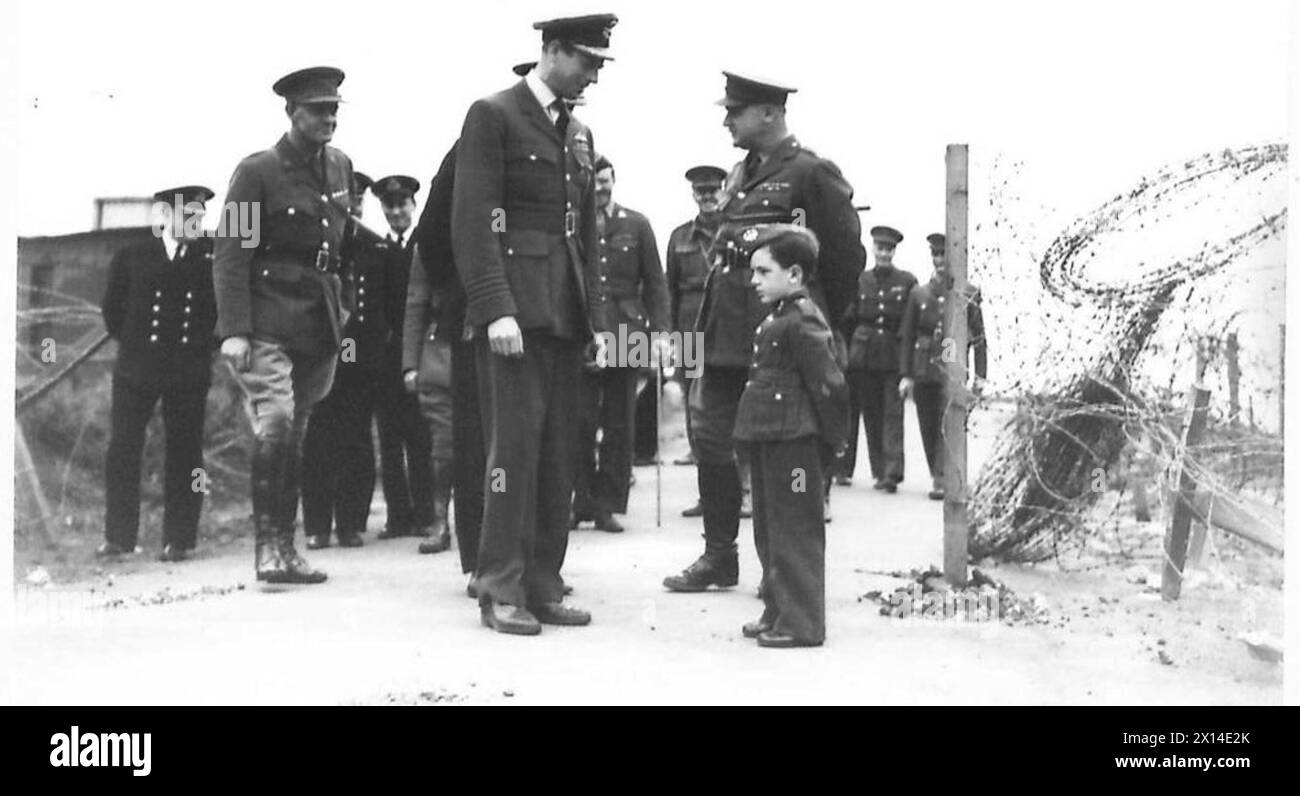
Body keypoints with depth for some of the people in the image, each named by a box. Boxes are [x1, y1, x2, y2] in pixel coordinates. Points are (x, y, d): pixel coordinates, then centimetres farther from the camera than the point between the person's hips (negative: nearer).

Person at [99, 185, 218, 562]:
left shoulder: (215, 256, 4)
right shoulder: (131, 258, 6)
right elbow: (112, 308, 13)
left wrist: (206, 344, 2)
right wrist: (131, 343, 8)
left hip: (189, 371, 0)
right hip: (136, 368, 1)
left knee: (184, 452, 1)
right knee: (122, 449, -1)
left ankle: (179, 539, 7)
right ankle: (118, 537, 8)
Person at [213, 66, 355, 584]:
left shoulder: (340, 167, 12)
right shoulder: (257, 172, -6)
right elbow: (230, 256, -9)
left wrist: (342, 308, 18)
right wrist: (233, 331, -17)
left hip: (320, 327, 6)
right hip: (268, 324, -5)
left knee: (294, 437, 10)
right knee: (276, 423, -20)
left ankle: (285, 549, 18)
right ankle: (268, 542, -10)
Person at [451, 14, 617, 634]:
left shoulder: (580, 133, 20)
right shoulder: (492, 116, -2)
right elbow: (474, 222, -10)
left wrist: (589, 308, 14)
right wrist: (496, 309, -19)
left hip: (567, 313, 7)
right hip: (516, 309, -7)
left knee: (558, 454, 6)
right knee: (515, 445, -7)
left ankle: (543, 586, 13)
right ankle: (501, 591, 0)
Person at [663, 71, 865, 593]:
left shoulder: (812, 173, -8)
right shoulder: (741, 174, 15)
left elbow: (847, 256, -5)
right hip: (726, 333, 8)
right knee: (709, 437, 7)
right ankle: (718, 556, 19)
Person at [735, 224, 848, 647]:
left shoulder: (802, 322, -16)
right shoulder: (777, 319, 14)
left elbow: (829, 383, -17)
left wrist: (831, 439, -10)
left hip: (793, 442, -10)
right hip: (768, 439, 10)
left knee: (795, 533, -3)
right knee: (769, 530, 16)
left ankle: (802, 623, 5)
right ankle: (777, 612, 27)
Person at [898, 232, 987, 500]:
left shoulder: (969, 293, 4)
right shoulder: (918, 293, 9)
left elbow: (979, 337, 5)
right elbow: (907, 336, 9)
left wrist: (980, 375, -1)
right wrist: (905, 375, 3)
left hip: (952, 369, -3)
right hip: (923, 370, 3)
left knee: (948, 425, -14)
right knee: (928, 428, 7)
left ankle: (942, 481, -15)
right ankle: (938, 478, 20)